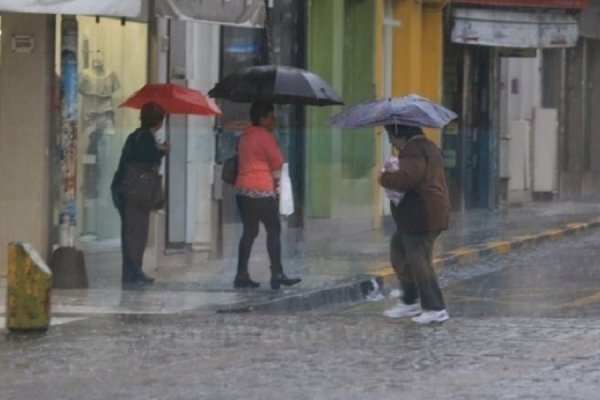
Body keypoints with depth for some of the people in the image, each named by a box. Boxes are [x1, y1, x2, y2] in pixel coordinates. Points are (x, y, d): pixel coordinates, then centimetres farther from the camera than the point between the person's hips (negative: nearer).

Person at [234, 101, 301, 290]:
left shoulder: (245, 136, 15)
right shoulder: (265, 136, -11)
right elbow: (277, 162, -5)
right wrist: (276, 182, 10)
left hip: (242, 189, 9)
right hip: (262, 190, -8)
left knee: (249, 231, 10)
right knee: (274, 230, -2)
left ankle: (241, 275, 6)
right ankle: (277, 275, -5)